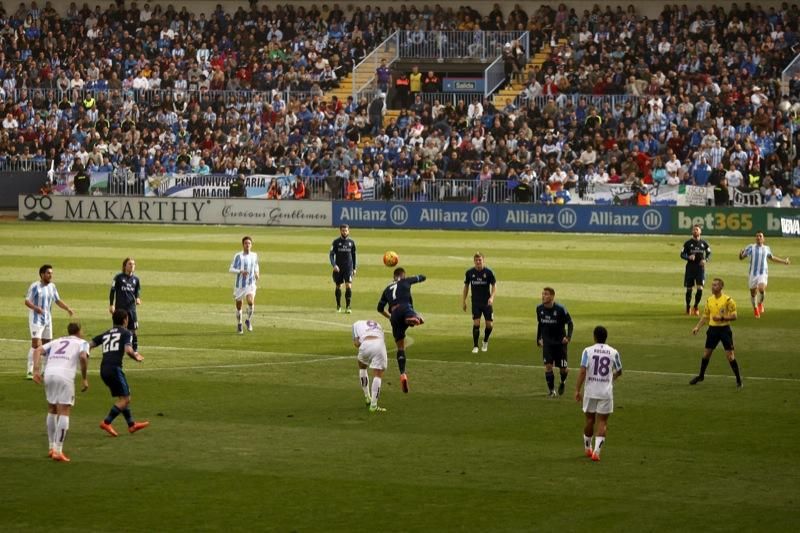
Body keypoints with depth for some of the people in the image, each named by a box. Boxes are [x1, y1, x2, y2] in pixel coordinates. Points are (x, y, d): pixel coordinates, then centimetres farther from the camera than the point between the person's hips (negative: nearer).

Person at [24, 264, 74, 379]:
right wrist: (36, 308, -32)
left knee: (46, 344, 12)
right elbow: (27, 301, -13)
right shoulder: (35, 286, -12)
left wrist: (68, 309, 3)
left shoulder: (52, 286, 8)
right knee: (36, 344, -16)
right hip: (36, 319, -7)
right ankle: (30, 371, -15)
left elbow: (57, 301, 17)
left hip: (47, 319, 7)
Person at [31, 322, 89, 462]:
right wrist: (85, 378, 1)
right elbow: (83, 357, -6)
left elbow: (38, 351, 13)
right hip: (65, 376, -5)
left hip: (49, 374, 5)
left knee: (52, 410, 22)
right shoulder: (82, 343, 17)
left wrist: (36, 370, 3)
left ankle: (52, 448, 25)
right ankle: (58, 451, -10)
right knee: (64, 413, -2)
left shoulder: (55, 342, 30)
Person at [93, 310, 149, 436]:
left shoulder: (105, 334, 22)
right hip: (114, 368, -7)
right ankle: (106, 423, -10)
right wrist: (136, 357, 6)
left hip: (103, 369, 7)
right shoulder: (126, 333, 5)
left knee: (123, 398, 18)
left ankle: (131, 424, 23)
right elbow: (128, 350, -11)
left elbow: (89, 345, 13)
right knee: (125, 398, -2)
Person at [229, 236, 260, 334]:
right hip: (240, 284, -1)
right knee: (239, 305, 7)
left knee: (251, 301, -22)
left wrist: (256, 273, 3)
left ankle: (248, 320, 1)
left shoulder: (254, 255, 6)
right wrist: (241, 271, -25)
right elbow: (231, 269, -8)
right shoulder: (238, 256, -7)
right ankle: (239, 325, 28)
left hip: (251, 284, 1)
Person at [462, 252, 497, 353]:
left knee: (489, 325, 1)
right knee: (476, 323, -10)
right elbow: (466, 286, 9)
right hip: (475, 303, 0)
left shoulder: (488, 272, -7)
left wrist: (492, 297, -18)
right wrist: (463, 301, 8)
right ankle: (475, 346, 0)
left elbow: (494, 285, -2)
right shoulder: (469, 272, -2)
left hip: (487, 302, 0)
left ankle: (485, 341, 29)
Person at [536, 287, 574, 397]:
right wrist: (538, 338, 11)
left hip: (560, 341, -2)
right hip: (547, 342, 3)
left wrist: (568, 337, -18)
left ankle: (563, 382, 37)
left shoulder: (560, 309, -17)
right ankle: (551, 390, 0)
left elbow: (569, 323, -6)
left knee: (563, 368, 3)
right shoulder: (539, 308, -3)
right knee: (548, 365, -11)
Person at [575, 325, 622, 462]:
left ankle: (587, 448, 32)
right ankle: (597, 451, -11)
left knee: (590, 420, 16)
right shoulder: (613, 353, 1)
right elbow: (619, 372, 15)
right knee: (602, 422, 3)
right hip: (606, 392, -1)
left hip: (590, 391, 1)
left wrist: (577, 390, -10)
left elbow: (583, 371, -12)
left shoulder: (588, 351, -4)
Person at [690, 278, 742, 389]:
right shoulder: (709, 300, 6)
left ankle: (738, 380, 2)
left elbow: (734, 316, -11)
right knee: (706, 354, 12)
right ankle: (701, 376, 30)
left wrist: (722, 317, -24)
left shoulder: (728, 300, -11)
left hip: (724, 329, -5)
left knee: (730, 356, -8)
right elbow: (705, 316, 15)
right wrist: (697, 327, 5)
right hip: (712, 329, 5)